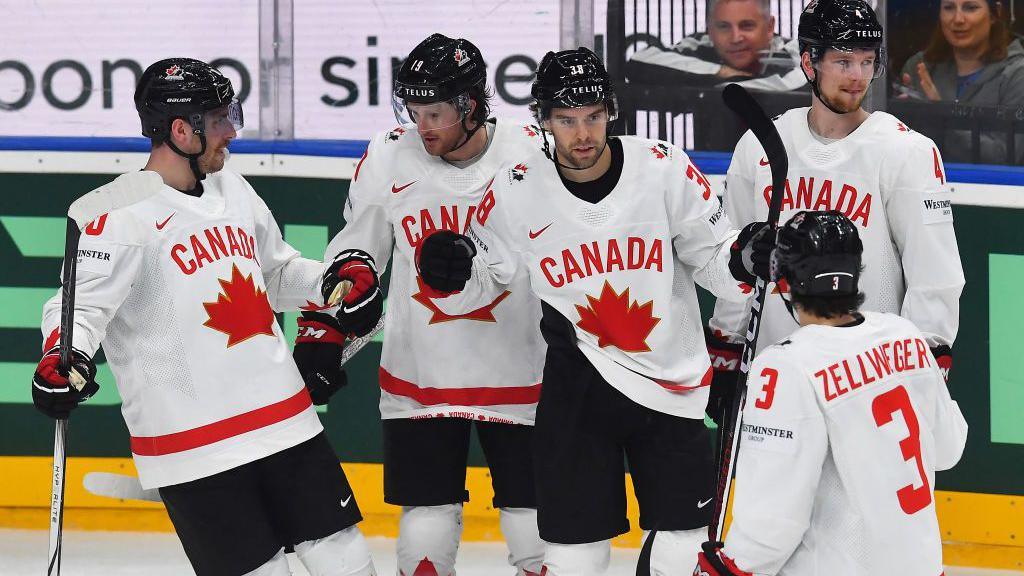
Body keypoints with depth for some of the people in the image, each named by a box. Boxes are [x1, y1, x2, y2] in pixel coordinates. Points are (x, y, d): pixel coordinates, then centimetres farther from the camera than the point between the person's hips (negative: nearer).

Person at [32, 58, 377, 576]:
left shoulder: (232, 190, 13)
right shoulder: (124, 211, -11)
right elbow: (82, 300, -18)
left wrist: (337, 281, 9)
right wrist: (63, 356, -37)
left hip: (284, 416, 7)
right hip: (193, 447, -7)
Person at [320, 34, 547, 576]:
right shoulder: (387, 159, -5)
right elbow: (352, 255, 10)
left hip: (518, 375, -1)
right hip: (417, 377, 1)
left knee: (538, 530, 2)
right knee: (427, 531, -1)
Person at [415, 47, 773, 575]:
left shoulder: (665, 169, -11)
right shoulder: (517, 190, -8)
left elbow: (712, 259, -3)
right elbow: (482, 280, 5)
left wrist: (744, 260, -24)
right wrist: (448, 277, -16)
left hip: (673, 385, 0)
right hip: (577, 385, 0)